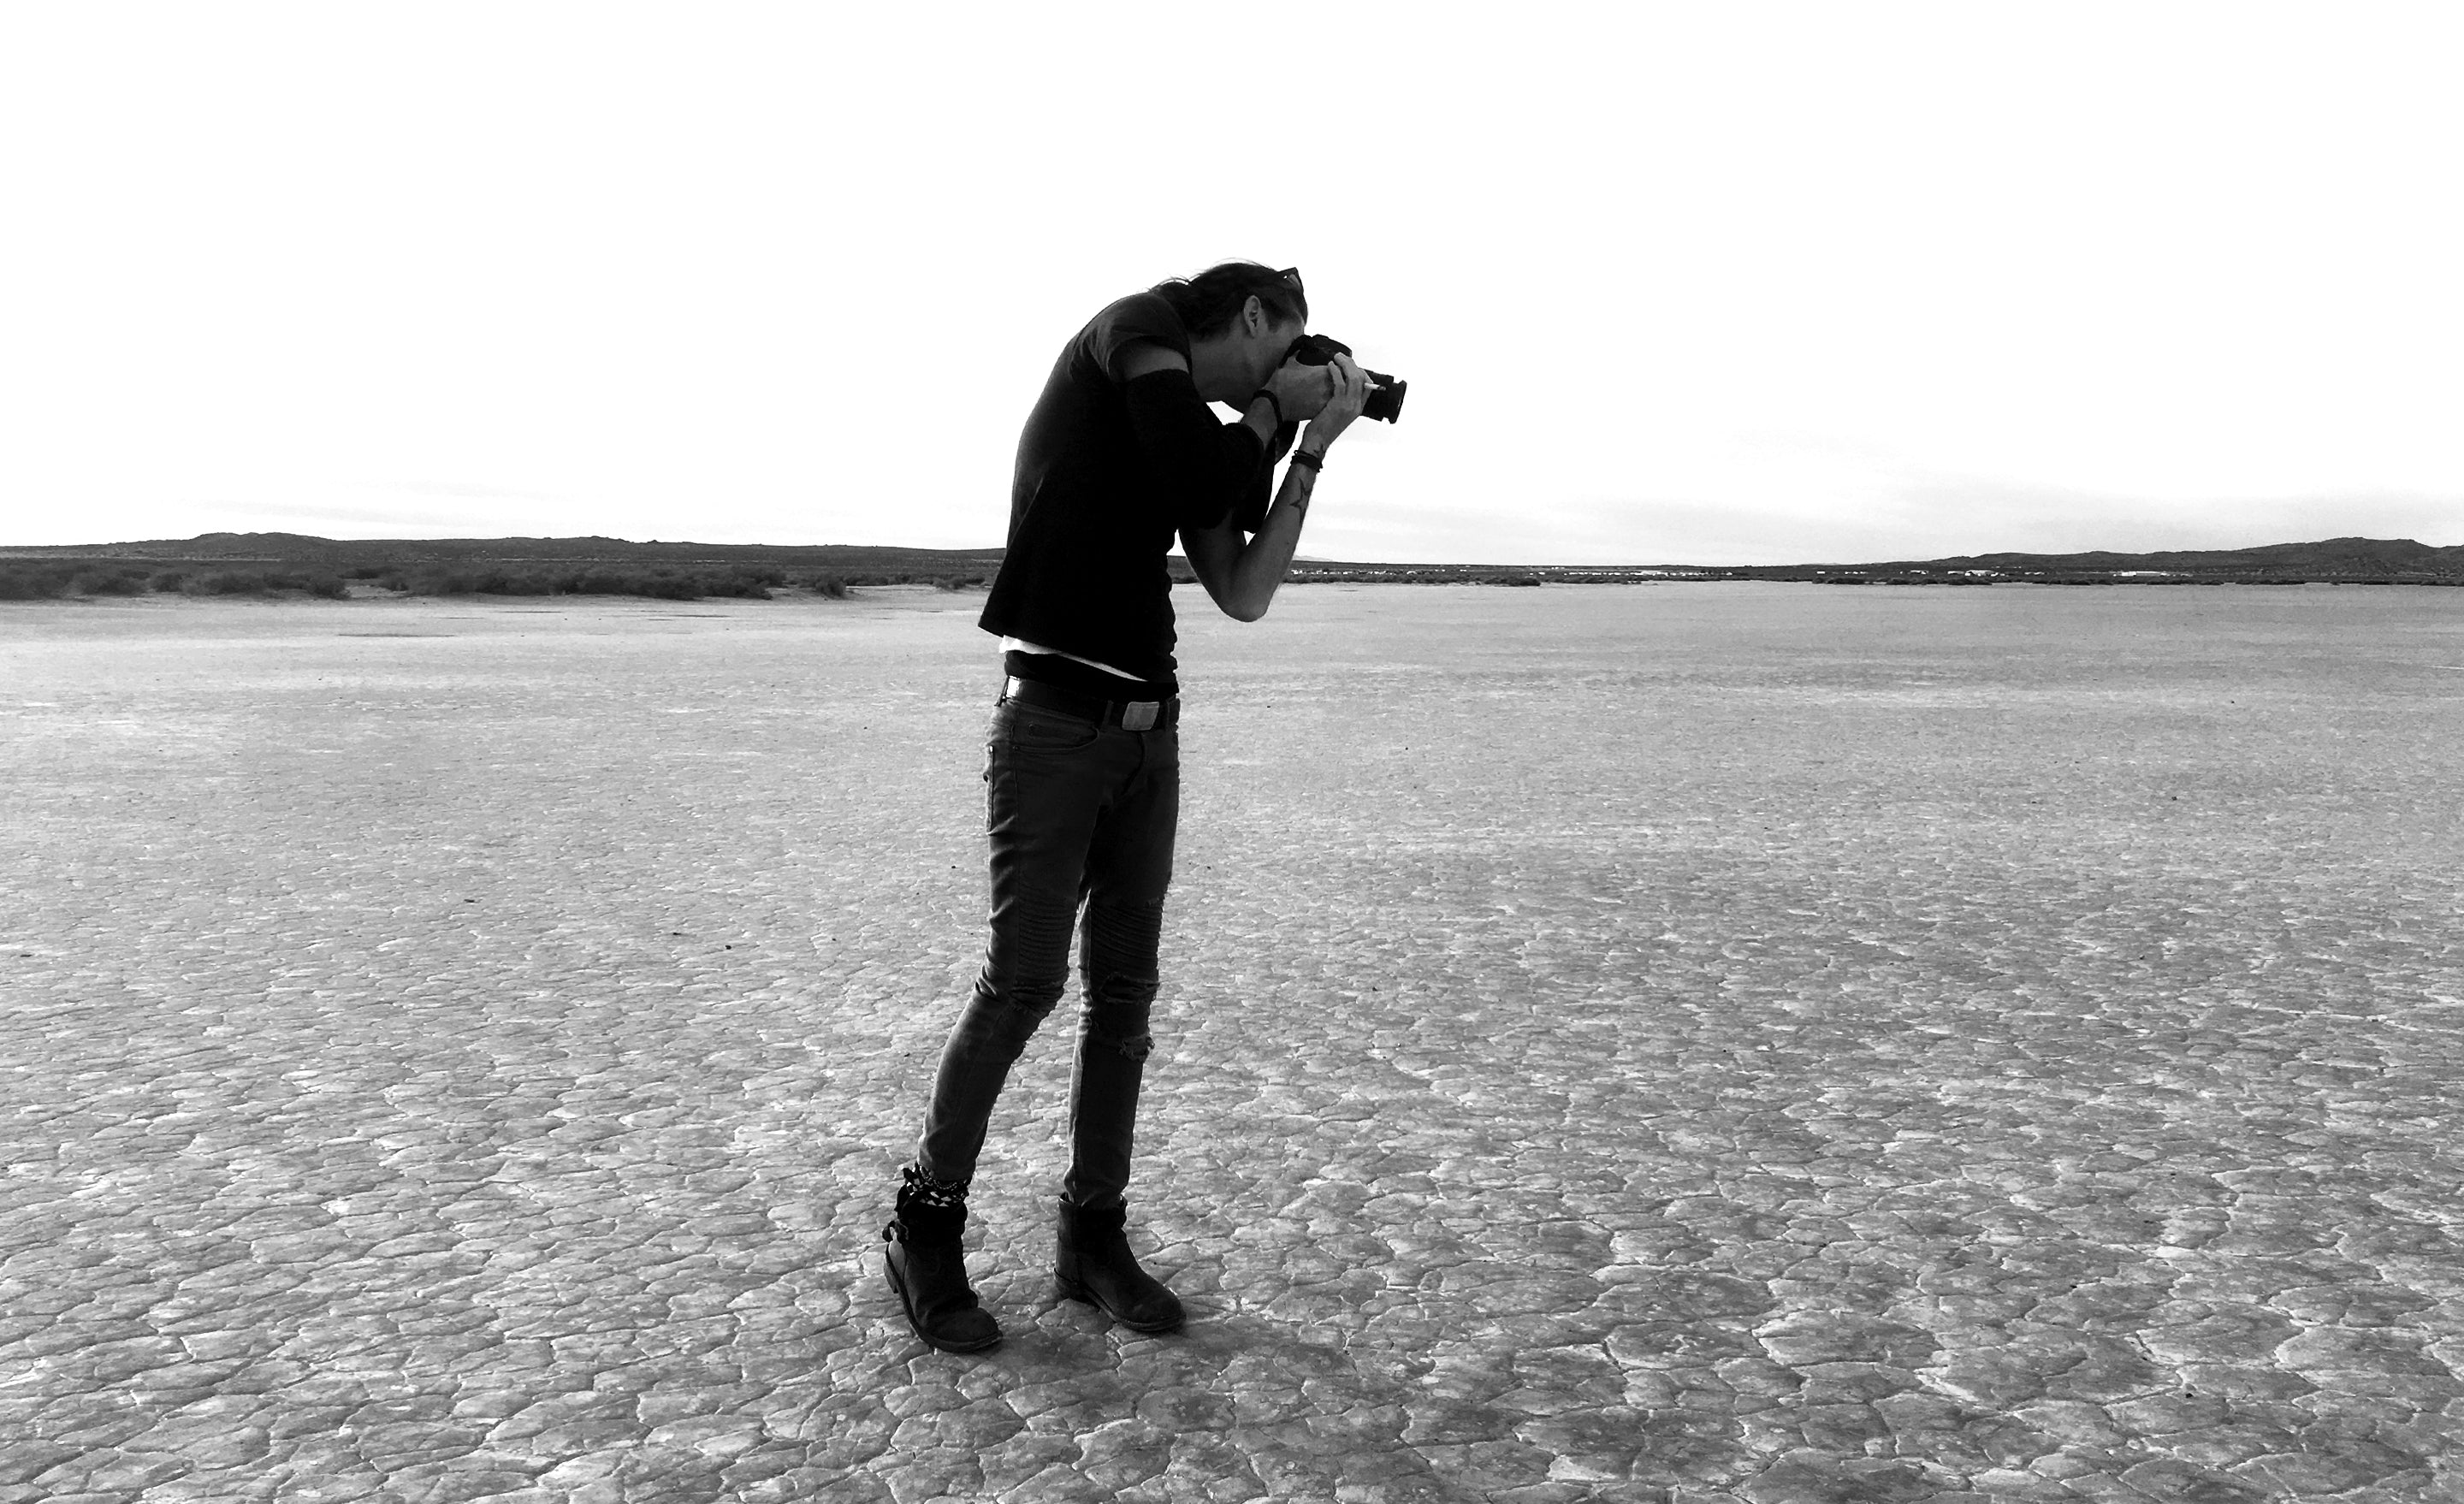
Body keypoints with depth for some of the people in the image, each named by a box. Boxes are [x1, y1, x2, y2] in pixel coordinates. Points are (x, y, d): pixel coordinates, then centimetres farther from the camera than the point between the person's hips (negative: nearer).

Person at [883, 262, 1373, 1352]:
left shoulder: (1218, 432, 18)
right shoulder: (1137, 326, -1)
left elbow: (1243, 597, 10)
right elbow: (1199, 478, -17)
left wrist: (1310, 446, 11)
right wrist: (1279, 407, 1)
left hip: (1148, 728, 8)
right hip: (1056, 717, -7)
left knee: (1126, 990, 6)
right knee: (1025, 979, -6)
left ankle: (1093, 1235, 17)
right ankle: (924, 1227, 10)